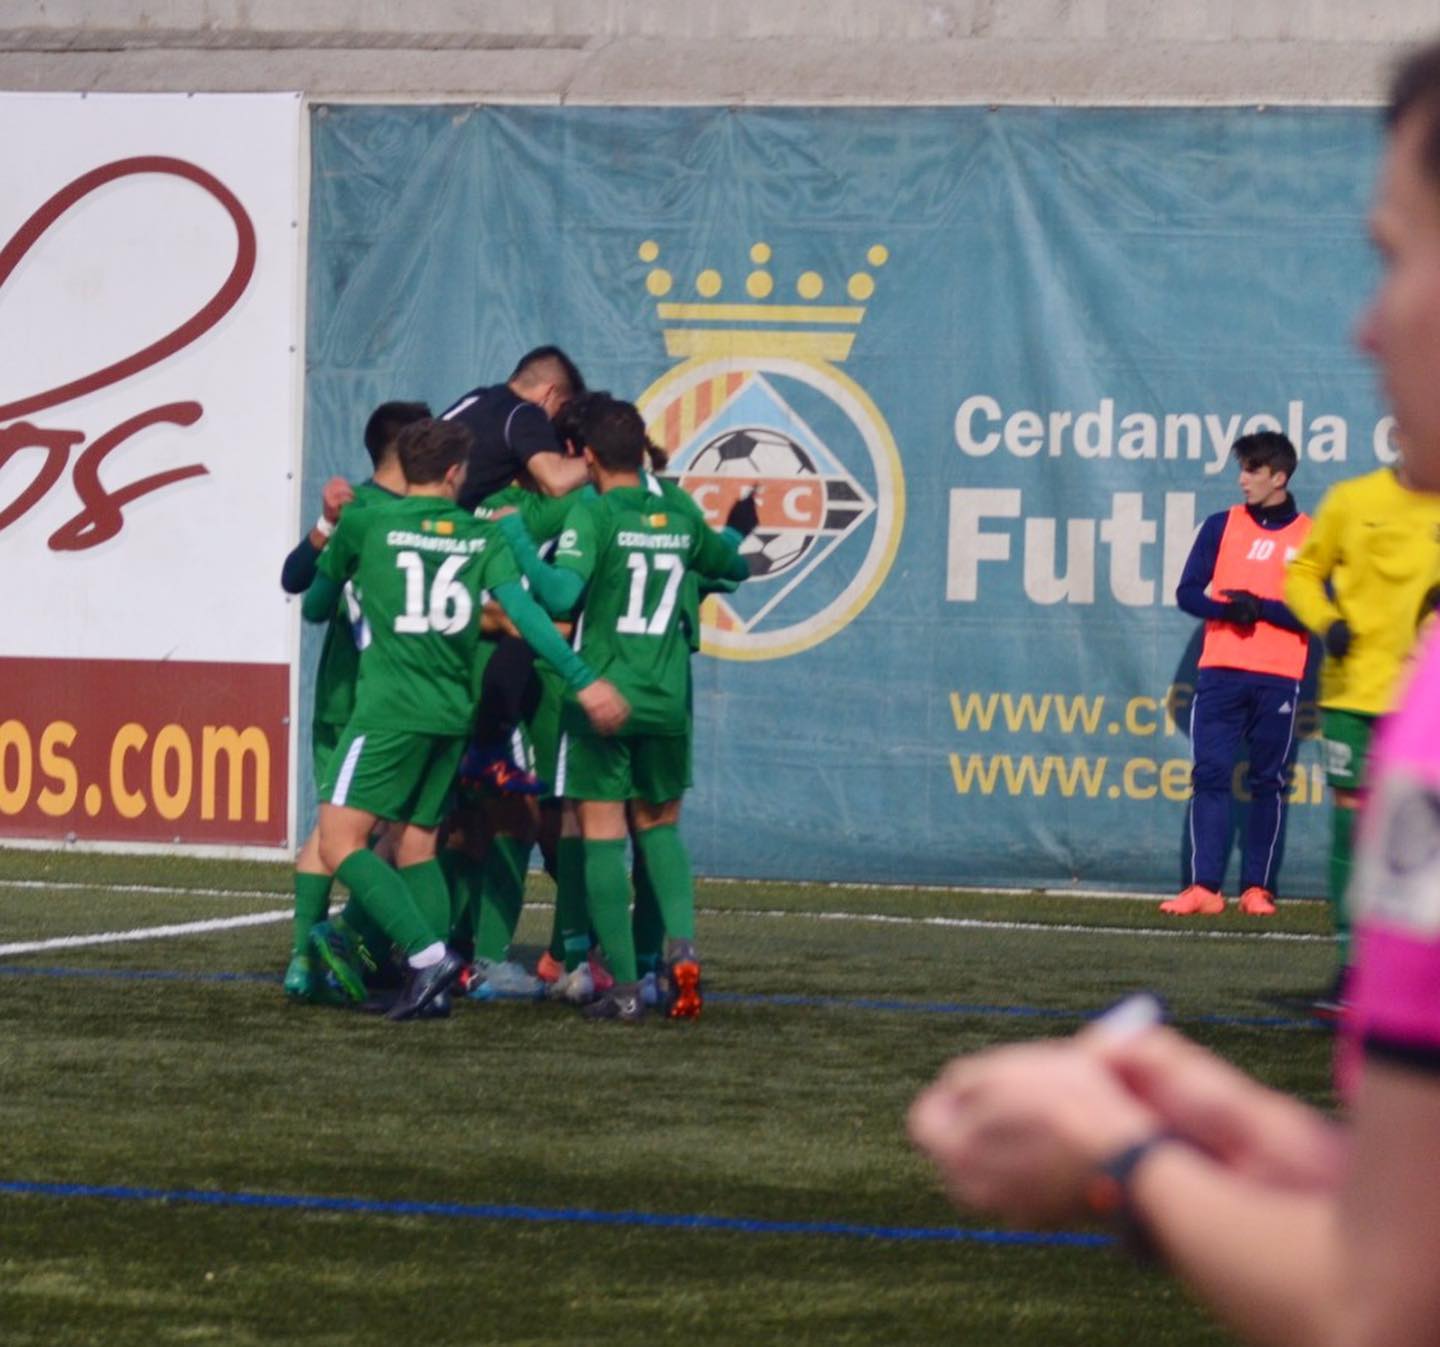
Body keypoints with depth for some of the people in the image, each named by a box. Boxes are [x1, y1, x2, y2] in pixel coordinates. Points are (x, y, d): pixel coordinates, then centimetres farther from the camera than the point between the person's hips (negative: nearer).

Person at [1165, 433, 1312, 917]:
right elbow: (1188, 592, 5)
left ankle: (1257, 887, 7)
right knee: (1210, 775, -5)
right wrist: (1228, 607, -14)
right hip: (1220, 672, 1)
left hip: (1278, 678, -1)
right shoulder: (1222, 526, 9)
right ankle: (1205, 886, -7)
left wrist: (1262, 608, -15)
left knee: (1268, 782, 2)